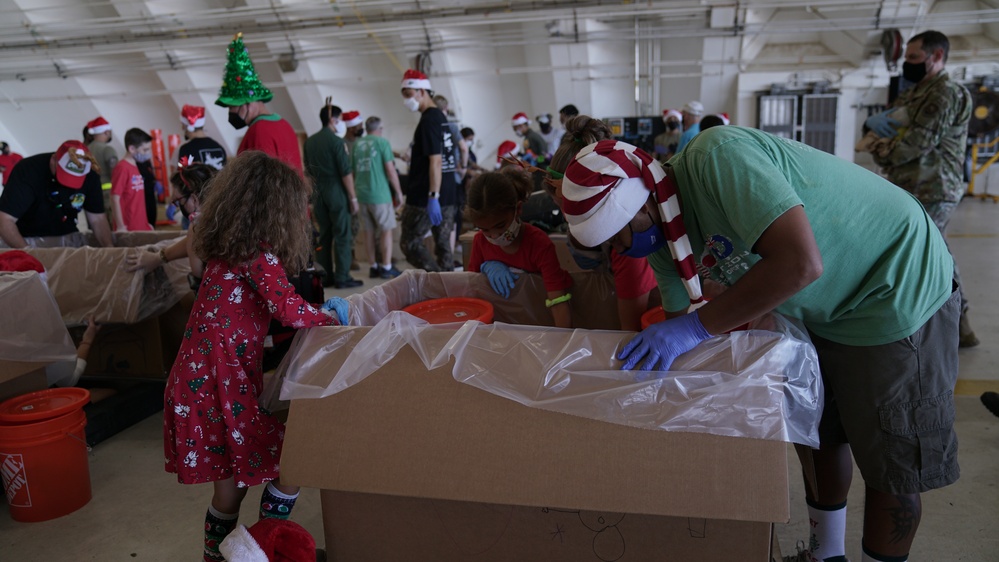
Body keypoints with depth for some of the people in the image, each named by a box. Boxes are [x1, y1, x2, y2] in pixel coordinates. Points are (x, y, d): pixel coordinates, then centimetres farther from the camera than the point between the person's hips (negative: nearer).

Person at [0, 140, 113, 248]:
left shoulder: (90, 176, -10)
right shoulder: (28, 170, -20)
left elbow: (97, 218, -2)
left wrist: (109, 247, -19)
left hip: (68, 237, 3)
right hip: (29, 238, -2)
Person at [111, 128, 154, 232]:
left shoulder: (136, 167, 11)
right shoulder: (122, 168, -12)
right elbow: (115, 199, -14)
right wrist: (120, 226, -16)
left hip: (141, 227, 8)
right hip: (128, 228, -8)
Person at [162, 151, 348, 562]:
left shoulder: (228, 247, 11)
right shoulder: (257, 253, -15)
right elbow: (289, 310, -22)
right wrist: (333, 317, -5)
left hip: (200, 378, 9)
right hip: (221, 382, -9)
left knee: (234, 472, 21)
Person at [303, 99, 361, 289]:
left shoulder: (309, 141, 9)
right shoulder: (337, 141, -12)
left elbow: (308, 168, 15)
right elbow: (346, 172, -15)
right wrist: (353, 197, -10)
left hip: (318, 193, 7)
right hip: (336, 191, -6)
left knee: (324, 235, 11)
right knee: (342, 236, -1)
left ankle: (325, 276, 14)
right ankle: (342, 278, 0)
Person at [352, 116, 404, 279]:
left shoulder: (357, 144, 11)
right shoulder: (382, 142, -6)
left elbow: (353, 171, 17)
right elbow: (390, 170, -10)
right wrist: (398, 192, -3)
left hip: (362, 194, 6)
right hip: (379, 194, -6)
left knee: (369, 231, 10)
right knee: (386, 230, 2)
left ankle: (373, 267, 15)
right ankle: (386, 267, 2)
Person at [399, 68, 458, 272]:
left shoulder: (428, 121, -13)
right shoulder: (441, 118, 14)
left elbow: (436, 161, -22)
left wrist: (433, 197, -26)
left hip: (425, 198, -9)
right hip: (447, 196, 9)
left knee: (409, 242, -1)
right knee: (443, 245, 11)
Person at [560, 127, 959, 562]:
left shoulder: (719, 157, -32)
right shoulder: (659, 235, -5)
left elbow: (800, 263, -40)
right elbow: (676, 315, 5)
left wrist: (695, 327, -34)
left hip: (900, 289, -8)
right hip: (823, 305, 8)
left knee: (890, 464, 4)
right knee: (821, 433, 20)